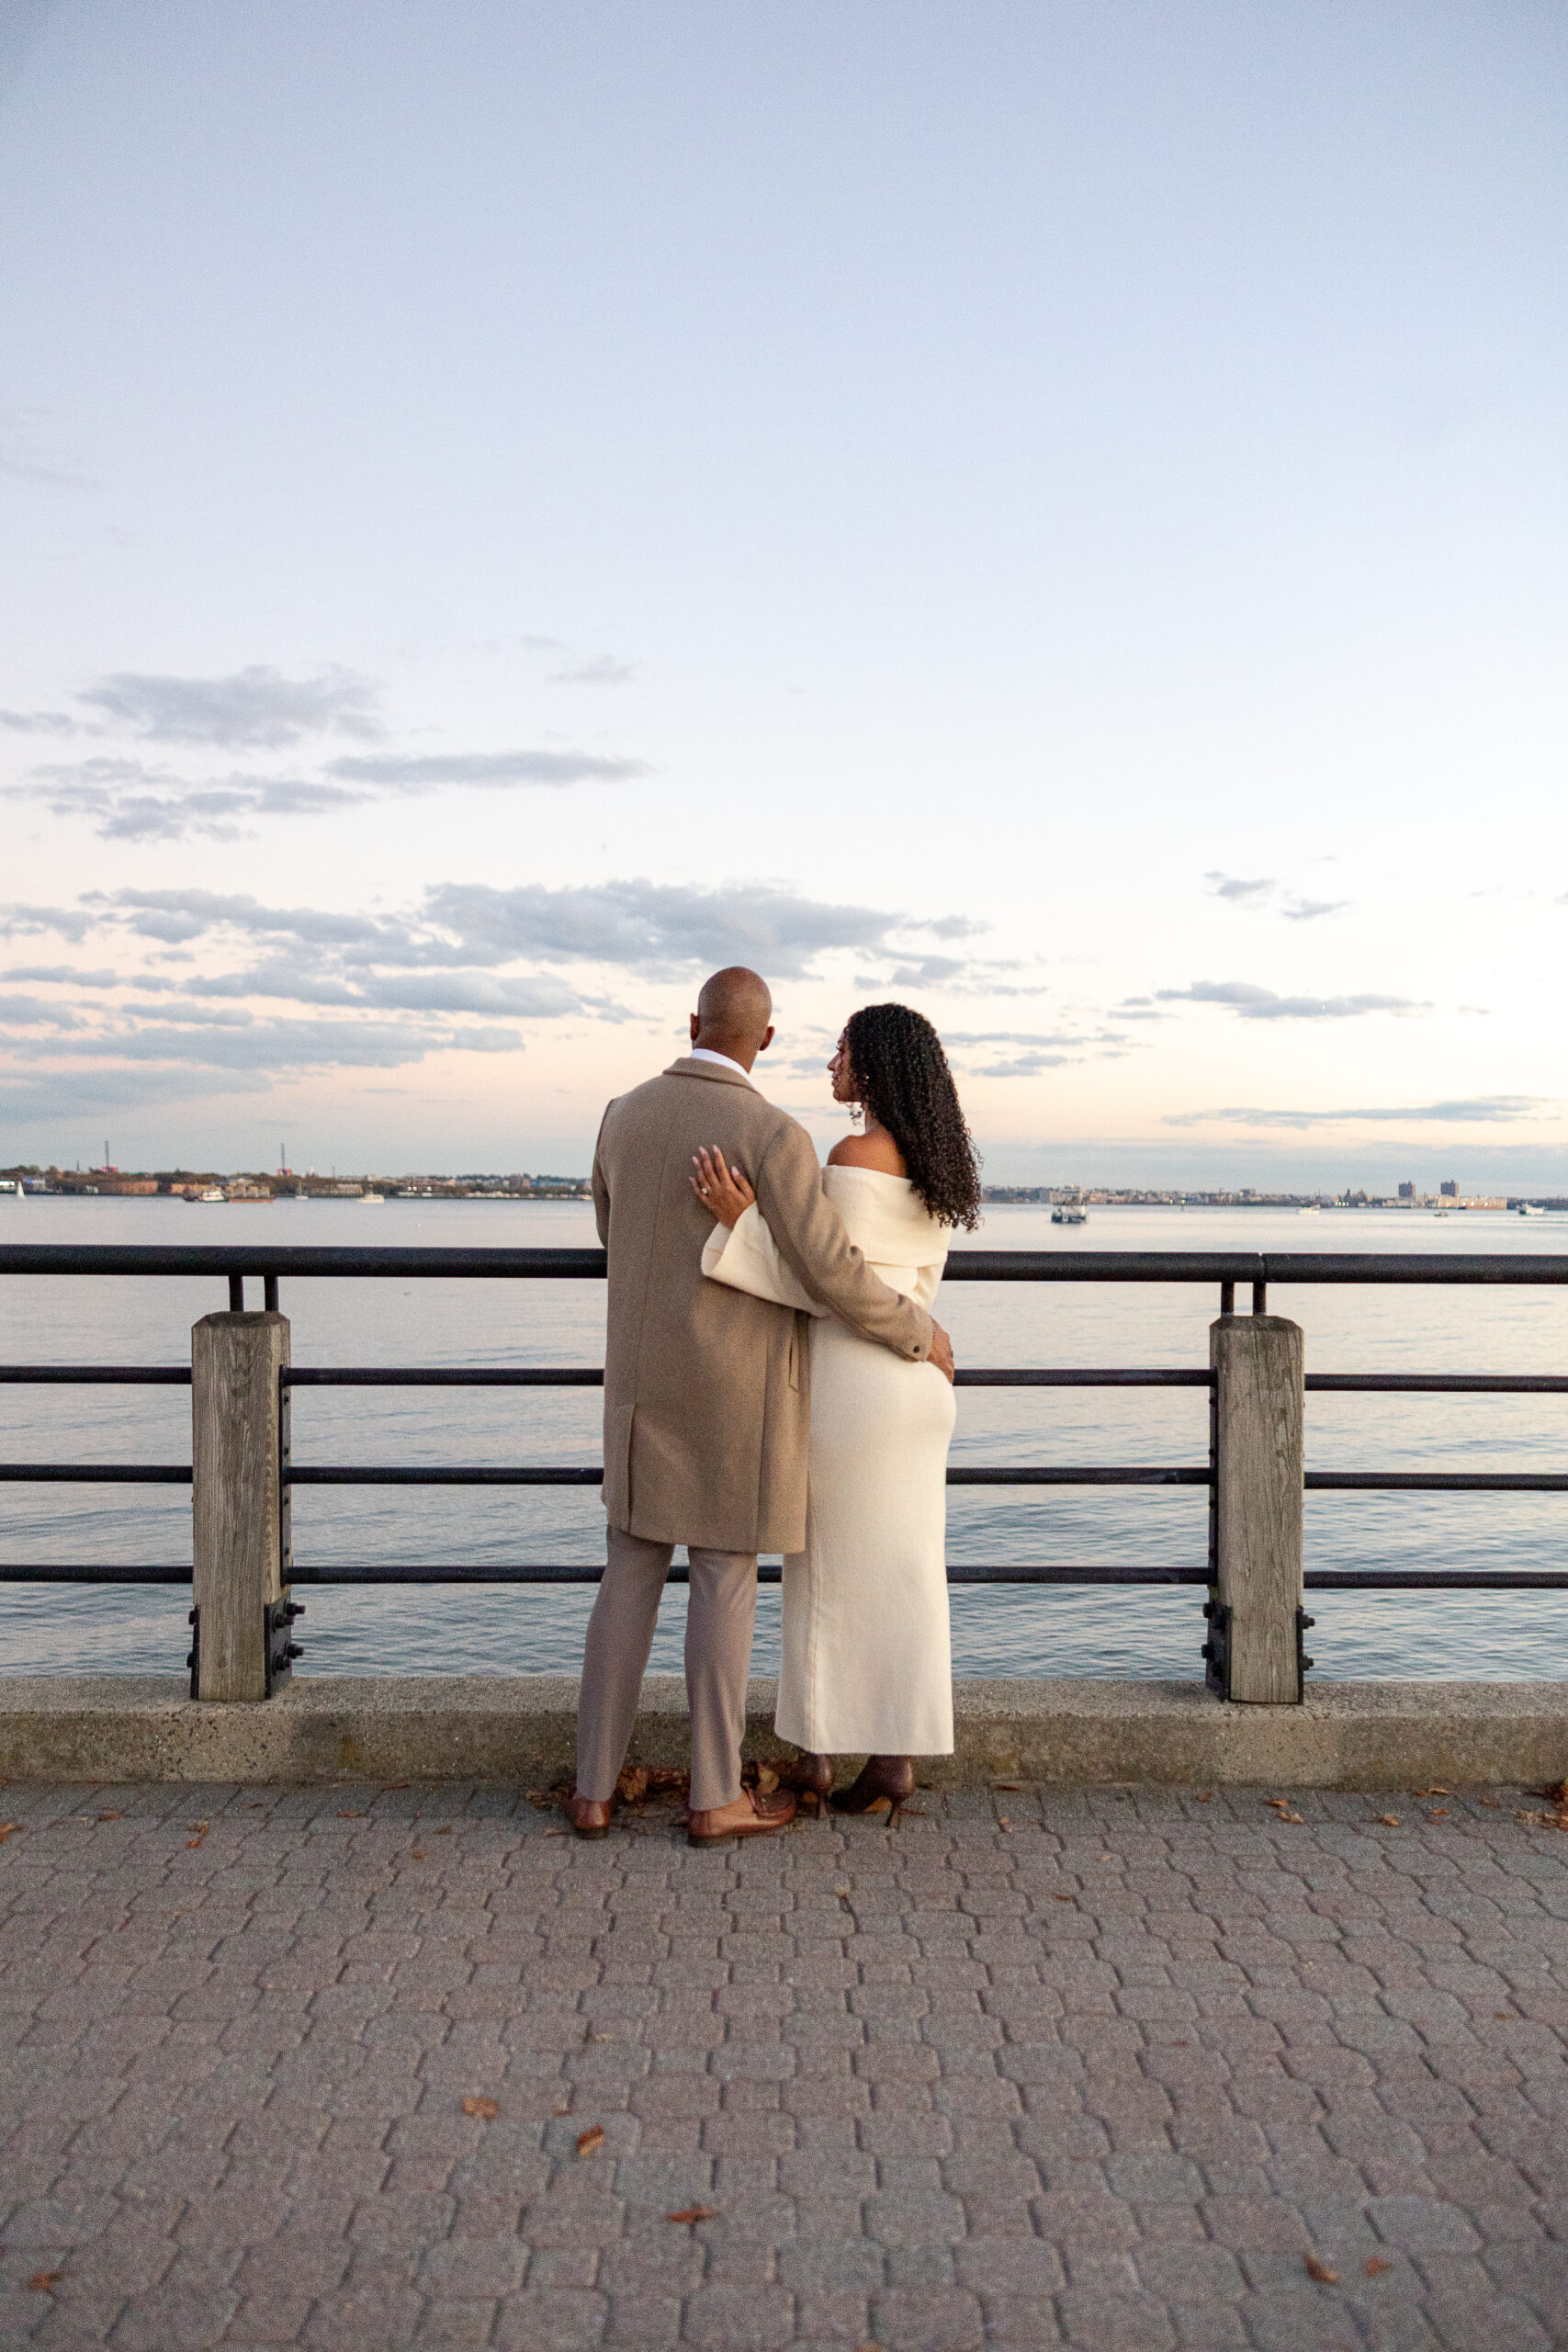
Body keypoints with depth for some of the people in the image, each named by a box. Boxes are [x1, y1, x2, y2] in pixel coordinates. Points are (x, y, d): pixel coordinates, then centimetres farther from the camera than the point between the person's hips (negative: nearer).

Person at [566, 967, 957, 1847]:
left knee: (633, 1574, 11)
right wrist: (920, 1333, -1)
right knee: (726, 1578, 3)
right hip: (737, 1389, -5)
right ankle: (716, 1797, 12)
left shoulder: (625, 1115, 4)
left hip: (646, 1380, 5)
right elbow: (833, 1273, -18)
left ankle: (595, 1788, 14)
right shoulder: (773, 1134, -16)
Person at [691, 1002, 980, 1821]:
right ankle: (895, 1756, 16)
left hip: (848, 1385, -8)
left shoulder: (854, 1156, -16)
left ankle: (818, 1753, 16)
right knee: (899, 1574, 11)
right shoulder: (933, 1166, 11)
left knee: (834, 1574, 5)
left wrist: (744, 1222, -24)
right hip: (911, 1381, 8)